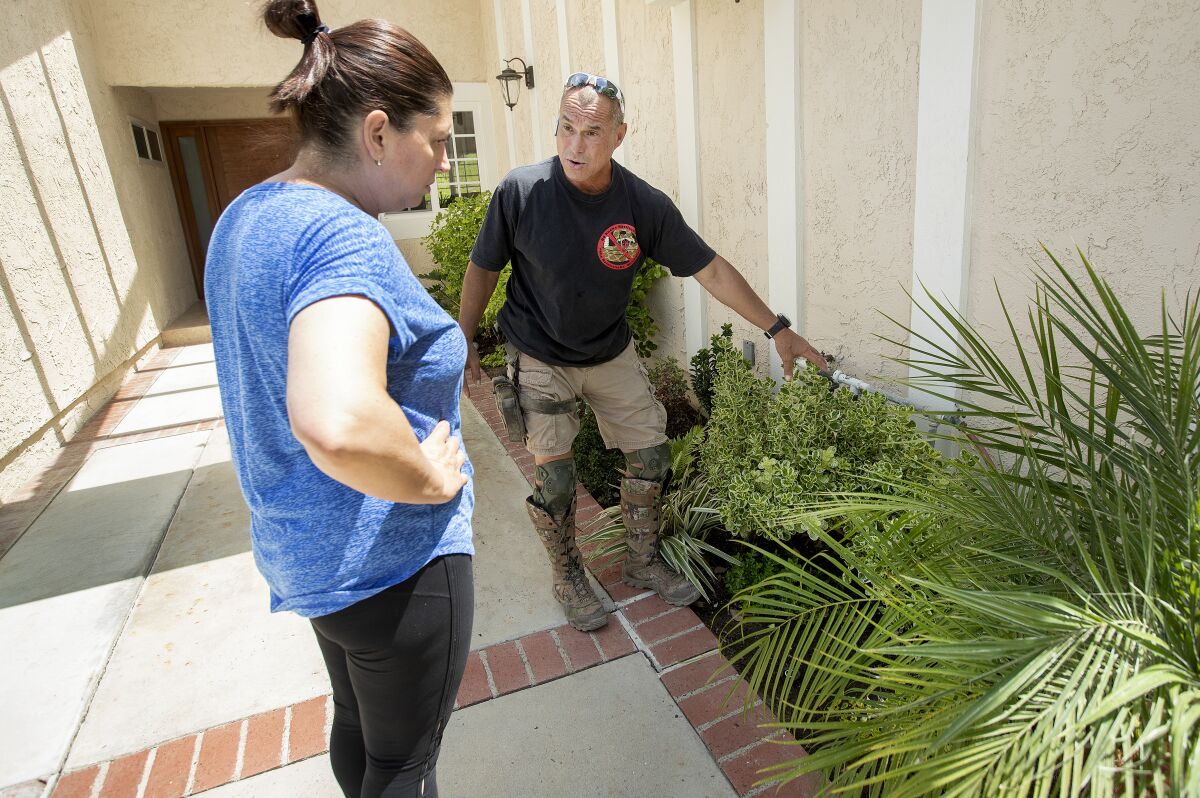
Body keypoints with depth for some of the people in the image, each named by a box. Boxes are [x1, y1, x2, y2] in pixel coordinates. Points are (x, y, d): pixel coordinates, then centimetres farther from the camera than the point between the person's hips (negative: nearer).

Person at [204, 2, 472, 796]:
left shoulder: (246, 215, 4)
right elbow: (339, 426, -44)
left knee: (357, 727, 30)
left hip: (308, 547, 9)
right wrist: (431, 478, -25)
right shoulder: (343, 237, -27)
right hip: (391, 559, -8)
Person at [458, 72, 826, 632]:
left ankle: (642, 563, 32)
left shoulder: (645, 205, -15)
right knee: (554, 482, 0)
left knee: (651, 455, 7)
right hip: (540, 360, -3)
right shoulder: (521, 191, -20)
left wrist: (776, 328, -7)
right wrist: (464, 343, -2)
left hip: (611, 354, 3)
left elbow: (711, 270, -8)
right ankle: (568, 580, 28)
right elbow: (483, 269, -6)